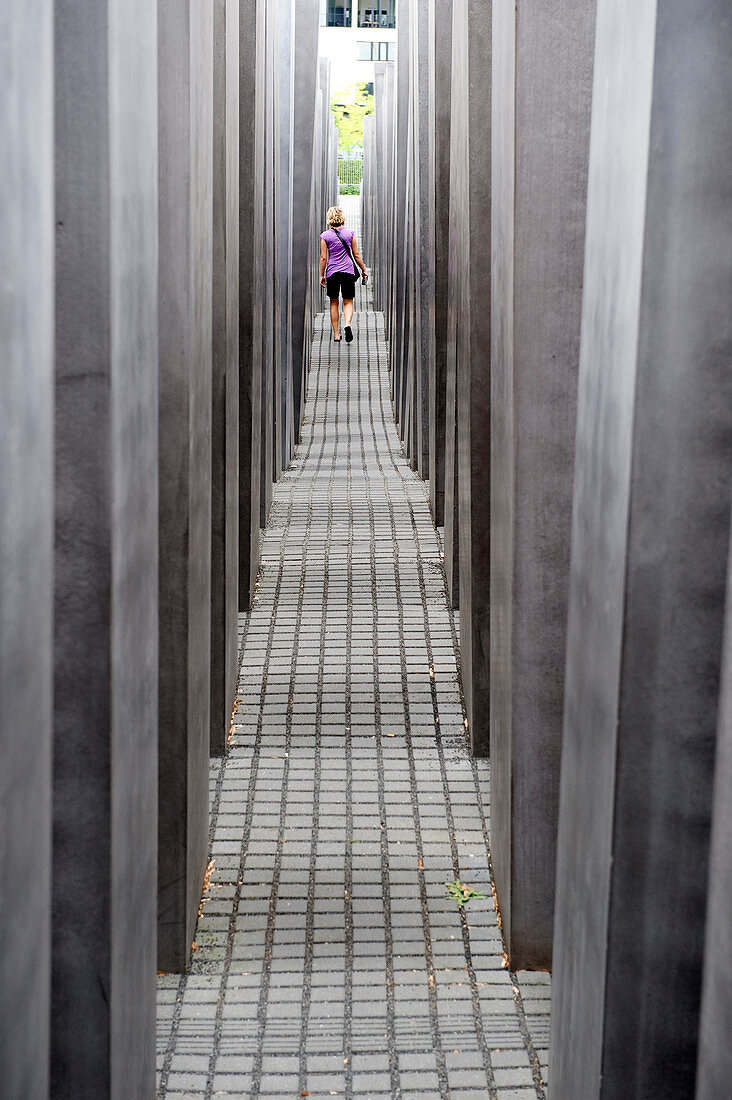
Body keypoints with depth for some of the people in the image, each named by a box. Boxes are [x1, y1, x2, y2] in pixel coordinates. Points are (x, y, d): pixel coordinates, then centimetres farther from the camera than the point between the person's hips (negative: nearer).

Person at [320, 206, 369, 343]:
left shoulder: (325, 236, -4)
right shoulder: (350, 233, 0)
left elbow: (323, 257, -3)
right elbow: (356, 255, 3)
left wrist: (322, 275, 5)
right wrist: (363, 270, 15)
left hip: (332, 272, 0)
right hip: (348, 271, 0)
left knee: (334, 303, 11)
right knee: (348, 302, 7)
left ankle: (336, 334, 10)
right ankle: (347, 324, -21)